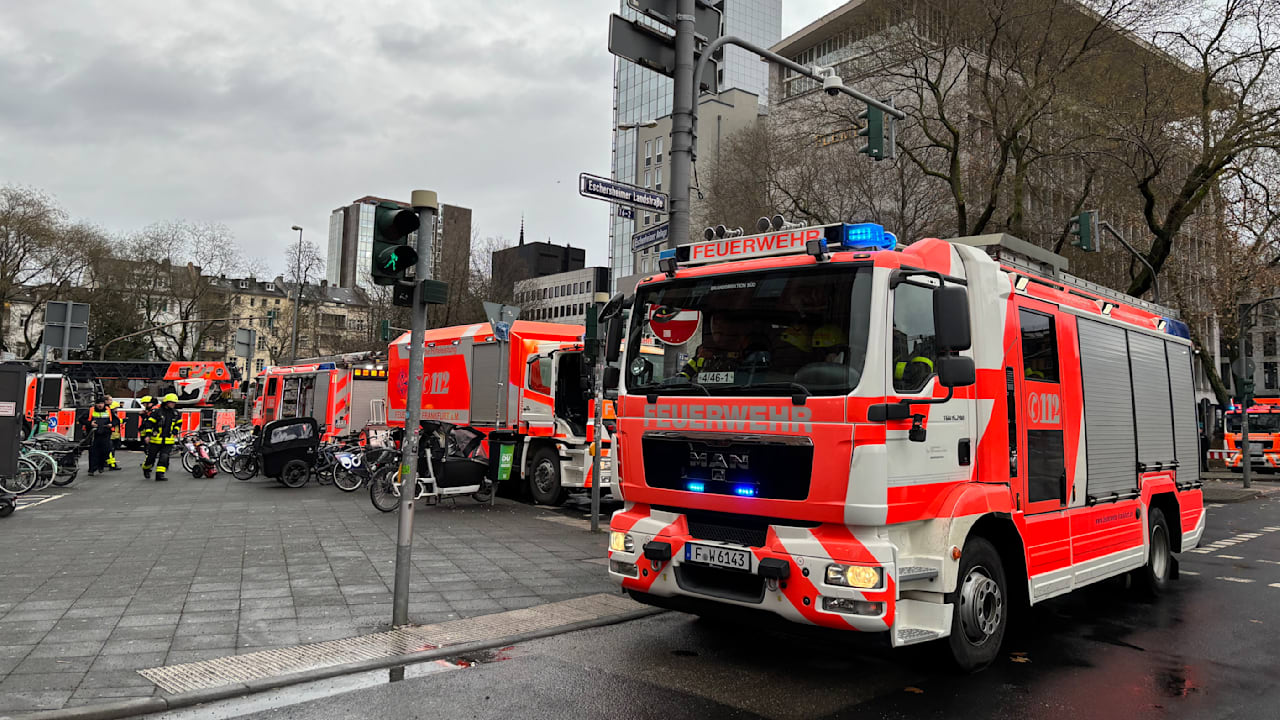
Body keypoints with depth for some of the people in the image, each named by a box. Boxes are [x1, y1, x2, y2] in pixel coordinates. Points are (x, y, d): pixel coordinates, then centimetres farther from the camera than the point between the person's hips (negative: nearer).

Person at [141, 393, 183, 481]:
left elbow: (178, 424, 23)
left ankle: (159, 474, -5)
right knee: (151, 457, 8)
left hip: (168, 441, 3)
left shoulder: (176, 414, 8)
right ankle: (145, 468, 36)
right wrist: (148, 435, -9)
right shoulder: (157, 412, -6)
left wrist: (175, 432, 7)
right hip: (156, 439, -3)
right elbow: (149, 423, -5)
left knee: (164, 457, -6)